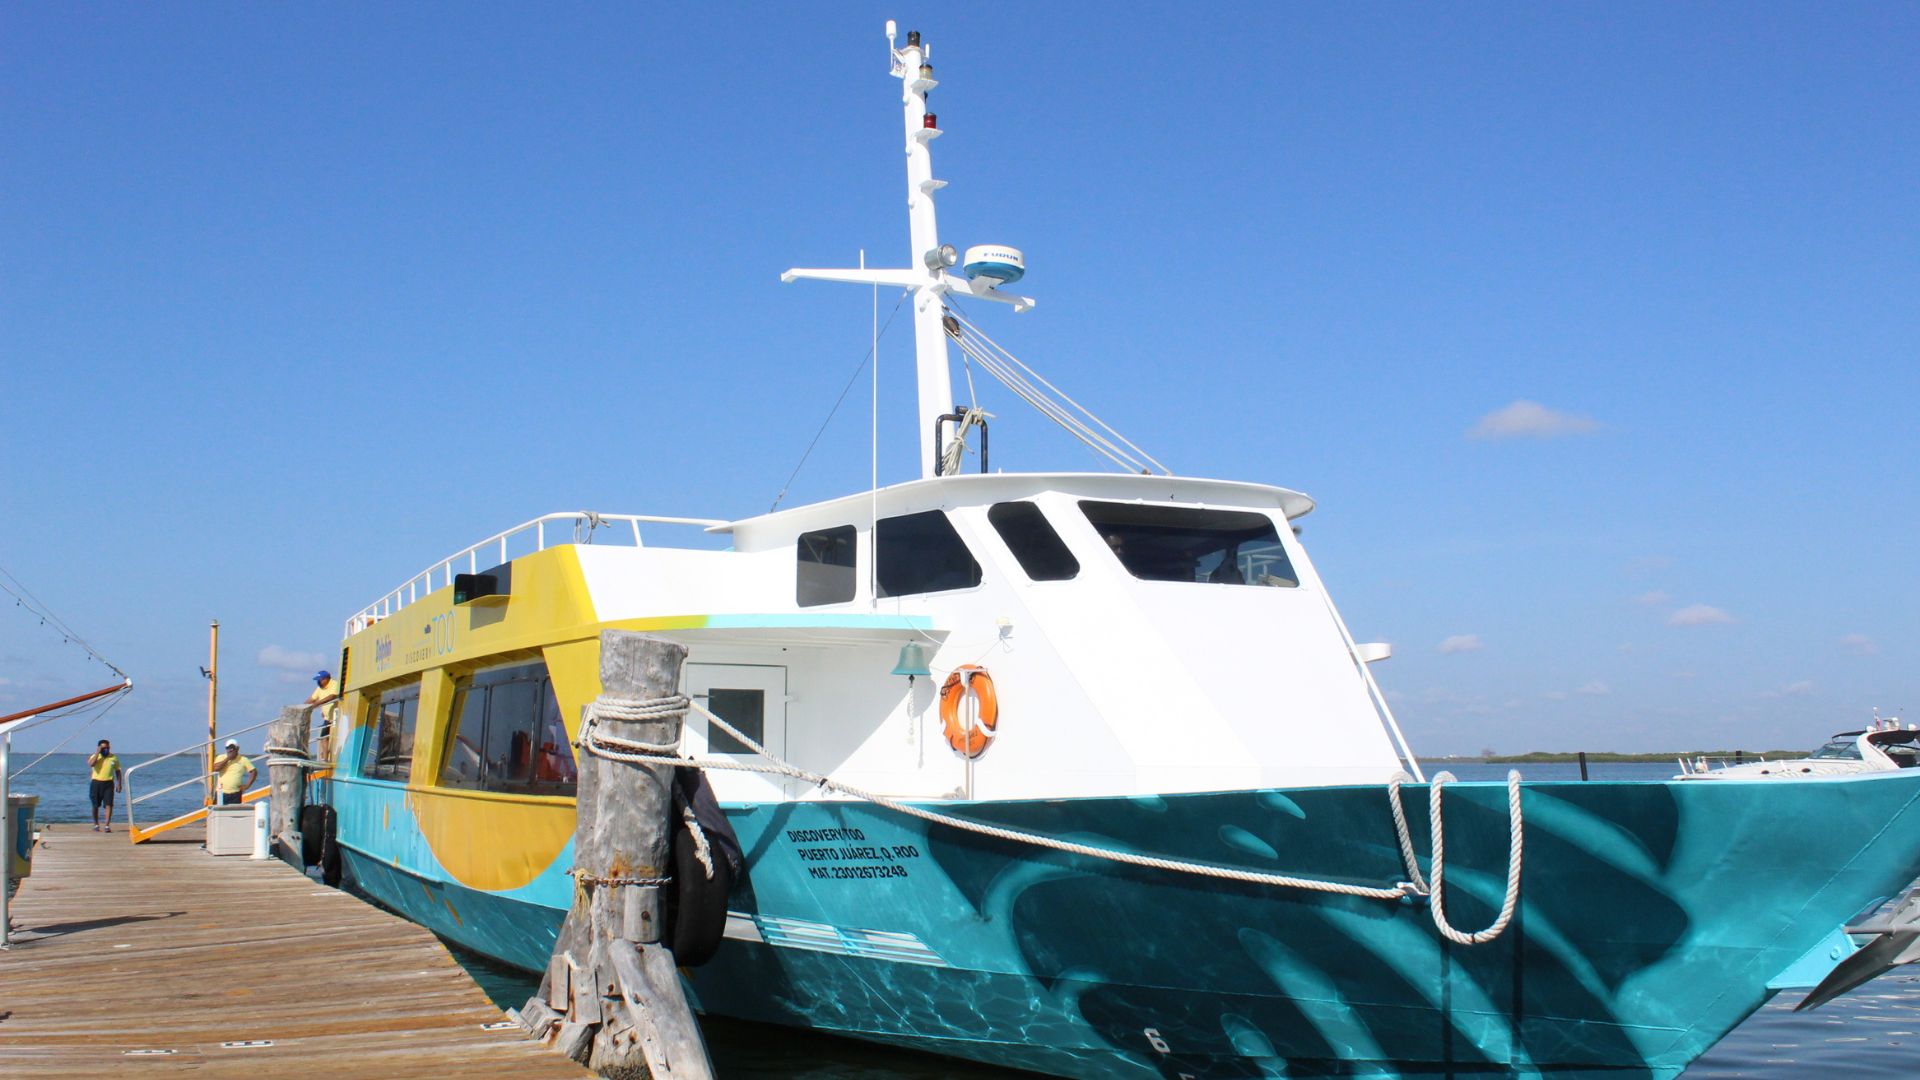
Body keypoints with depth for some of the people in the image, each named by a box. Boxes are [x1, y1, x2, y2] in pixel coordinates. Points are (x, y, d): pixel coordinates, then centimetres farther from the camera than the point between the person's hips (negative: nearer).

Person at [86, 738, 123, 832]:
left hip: (108, 783, 0)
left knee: (109, 805, -10)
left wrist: (119, 784, 6)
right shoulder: (95, 756, 2)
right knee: (95, 806, 8)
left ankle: (107, 826, -11)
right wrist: (97, 753, -16)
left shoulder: (114, 758, 7)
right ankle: (96, 825, 22)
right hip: (96, 783, 0)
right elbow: (91, 764, -21)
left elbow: (118, 772, 13)